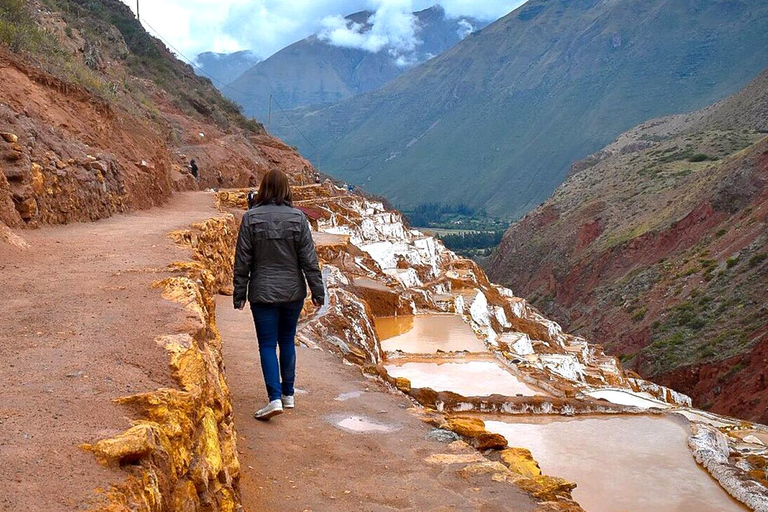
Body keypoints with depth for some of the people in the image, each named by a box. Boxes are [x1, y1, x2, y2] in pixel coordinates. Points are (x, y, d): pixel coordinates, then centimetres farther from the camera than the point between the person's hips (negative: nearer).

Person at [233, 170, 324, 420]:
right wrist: (317, 290, 4)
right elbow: (309, 259, -3)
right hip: (293, 292, 2)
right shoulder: (298, 218, -5)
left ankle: (275, 399, -9)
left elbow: (242, 261, -4)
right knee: (287, 341, 15)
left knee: (267, 345, 2)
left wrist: (239, 294, 4)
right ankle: (288, 394, 25)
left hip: (263, 293, -2)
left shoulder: (251, 218, -7)